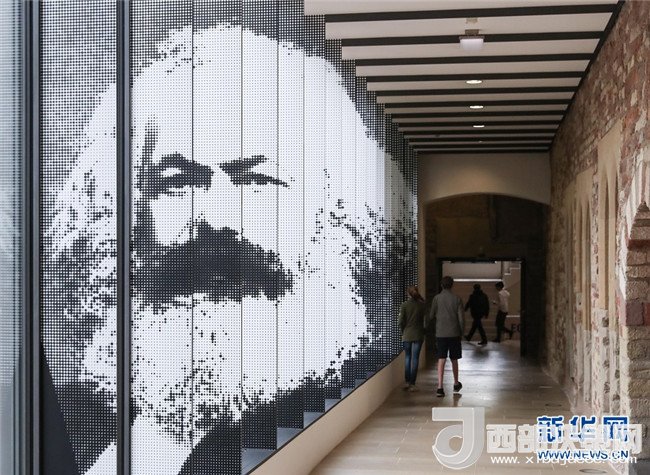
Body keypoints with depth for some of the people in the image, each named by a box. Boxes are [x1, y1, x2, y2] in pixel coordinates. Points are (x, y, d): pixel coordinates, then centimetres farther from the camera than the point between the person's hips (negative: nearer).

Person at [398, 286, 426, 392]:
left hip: (407, 335, 0)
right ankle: (412, 384, 2)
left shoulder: (404, 305, -7)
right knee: (415, 359, 3)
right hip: (418, 335, 0)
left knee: (407, 357, 16)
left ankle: (406, 382, 17)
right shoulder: (421, 305, -5)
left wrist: (403, 331, 10)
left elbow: (401, 321, -9)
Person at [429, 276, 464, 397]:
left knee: (441, 360, -4)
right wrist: (461, 332, 10)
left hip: (440, 333, -1)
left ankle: (440, 387, -14)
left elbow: (431, 316, 0)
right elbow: (461, 318, -3)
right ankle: (456, 384, 31)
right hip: (454, 333, 1)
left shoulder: (437, 298, -3)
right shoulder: (457, 299, -3)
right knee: (454, 359, 16)